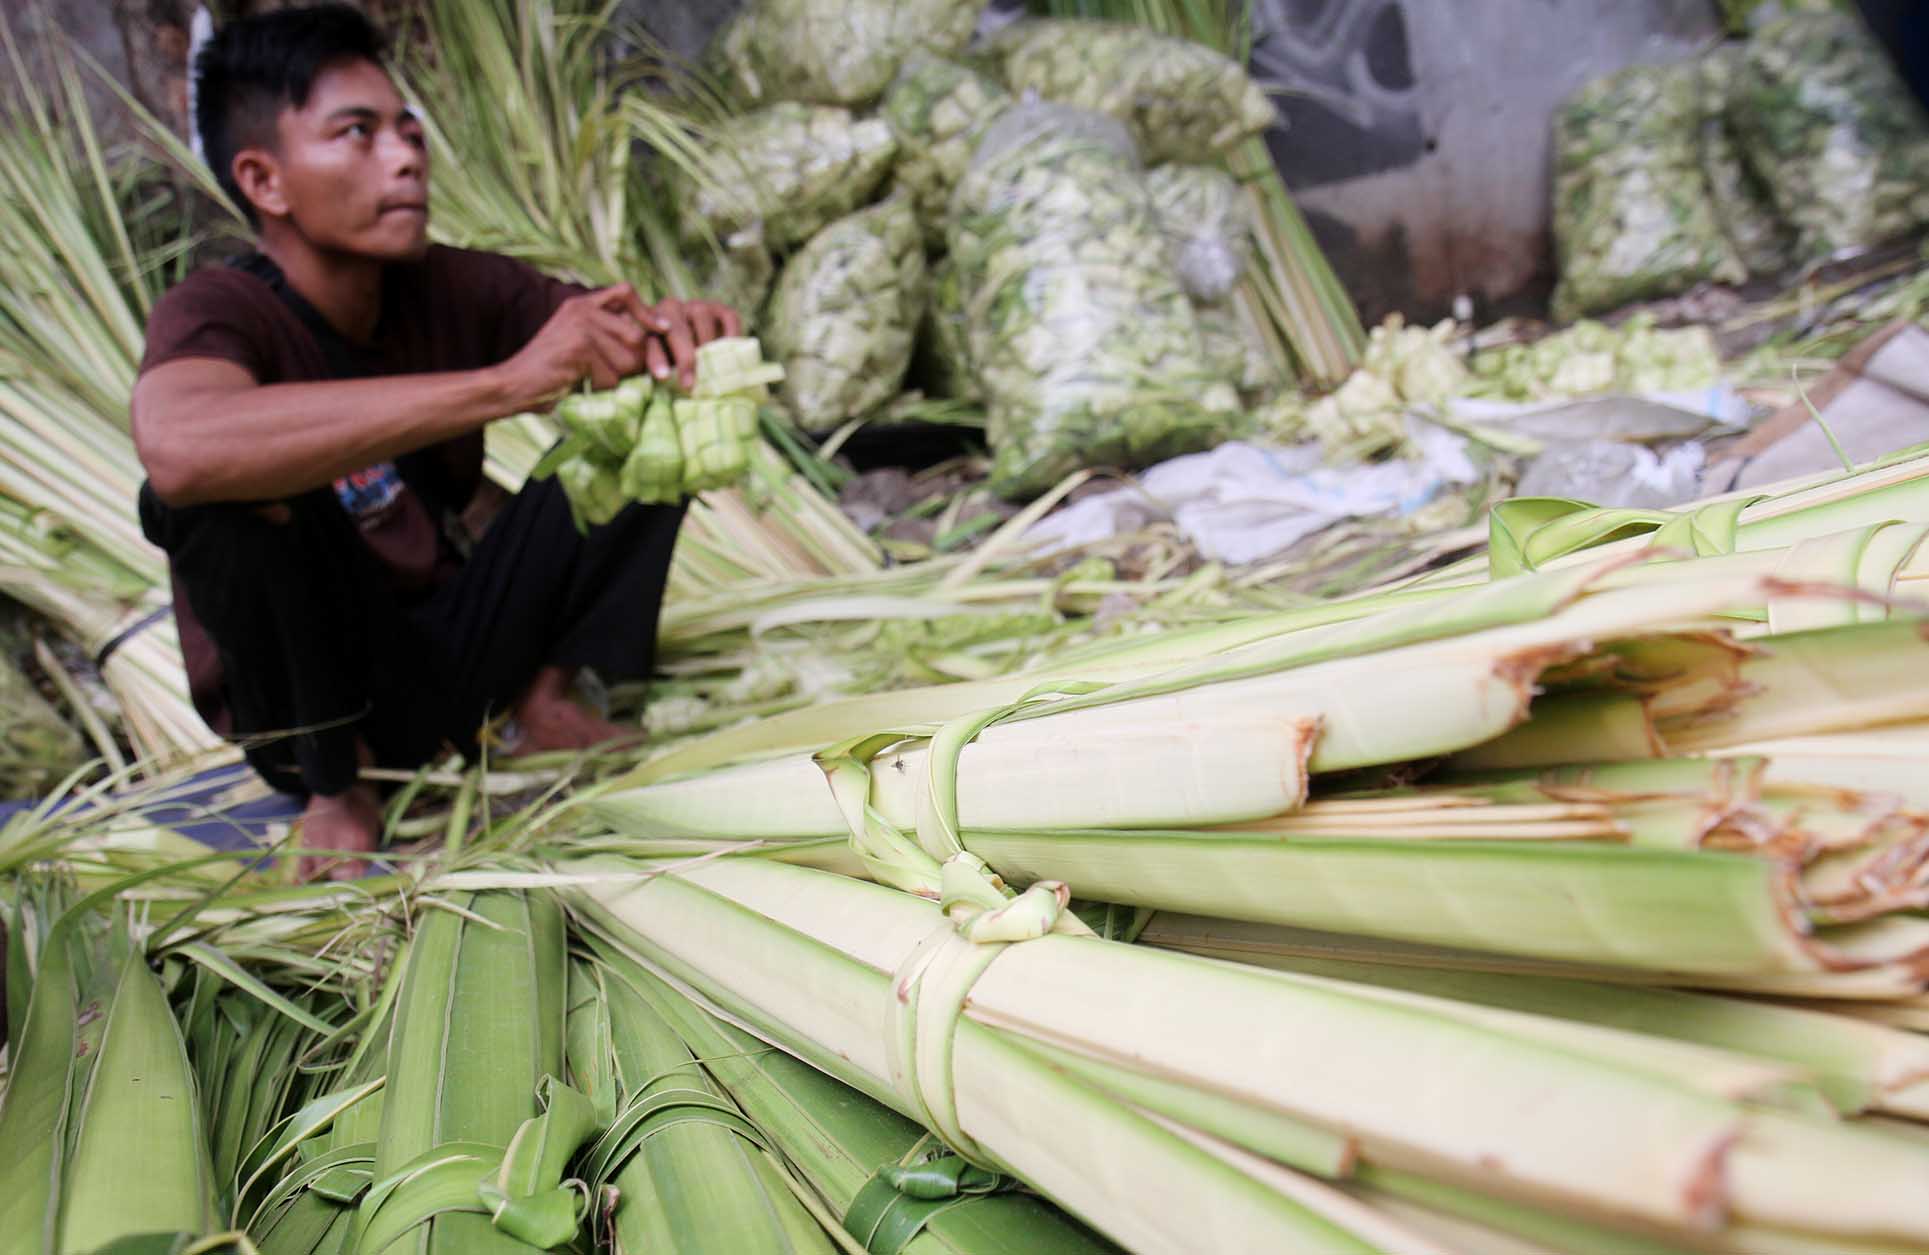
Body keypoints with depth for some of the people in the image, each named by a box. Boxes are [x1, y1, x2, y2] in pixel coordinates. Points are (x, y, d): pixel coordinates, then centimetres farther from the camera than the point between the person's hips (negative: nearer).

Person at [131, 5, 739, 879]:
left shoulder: (454, 291, -5)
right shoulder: (219, 314, -20)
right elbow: (178, 445, -43)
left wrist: (675, 335, -34)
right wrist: (505, 382, -48)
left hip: (461, 654, 4)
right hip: (310, 699, -4)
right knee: (225, 489, -34)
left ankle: (543, 699, -4)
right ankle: (333, 780, -11)